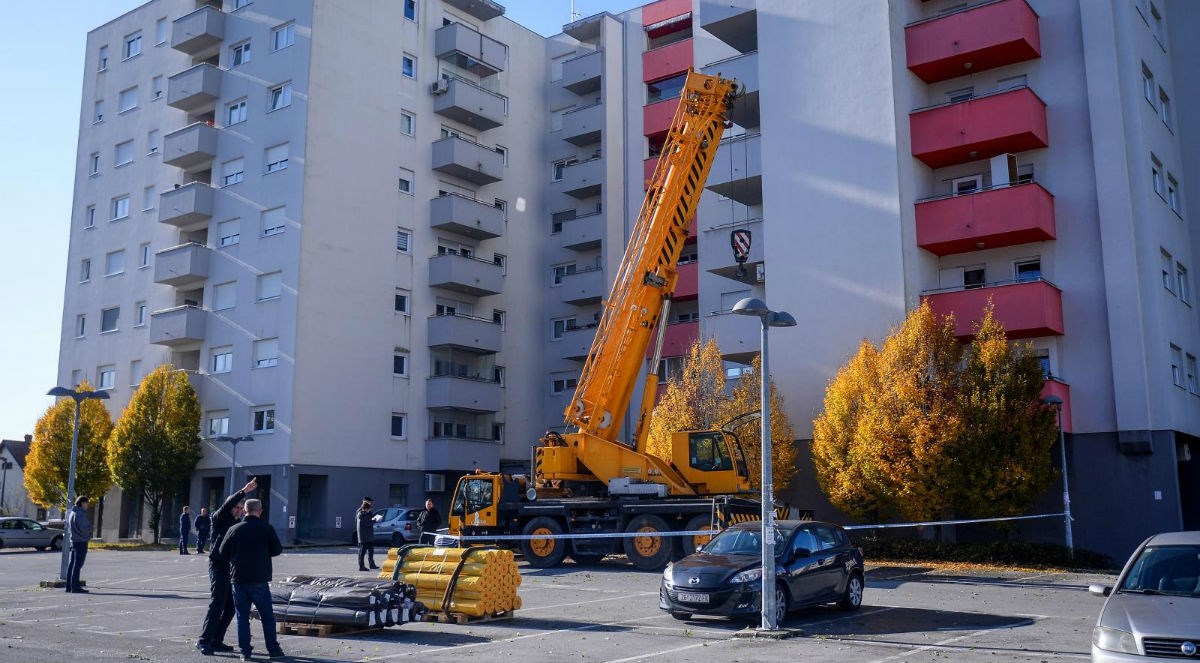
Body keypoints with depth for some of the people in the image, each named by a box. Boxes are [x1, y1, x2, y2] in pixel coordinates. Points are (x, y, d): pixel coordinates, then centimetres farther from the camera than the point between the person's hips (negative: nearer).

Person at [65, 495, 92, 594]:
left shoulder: (71, 513, 16)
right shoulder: (80, 514, -15)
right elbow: (84, 528, -23)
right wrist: (89, 535, -1)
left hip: (74, 541, 10)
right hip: (81, 541, -10)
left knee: (71, 564, 11)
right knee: (77, 564, -8)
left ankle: (69, 586, 16)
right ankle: (75, 587, -8)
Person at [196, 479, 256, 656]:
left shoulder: (239, 523, 15)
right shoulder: (219, 518, -3)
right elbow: (227, 506, -24)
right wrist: (244, 491, -33)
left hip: (233, 568, 7)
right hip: (218, 567, -7)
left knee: (230, 608, 7)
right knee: (216, 605, -13)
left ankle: (216, 641, 15)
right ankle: (204, 641, -8)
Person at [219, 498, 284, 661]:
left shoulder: (234, 530, -1)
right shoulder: (266, 529, -7)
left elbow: (223, 553, 5)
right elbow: (277, 549, -1)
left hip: (238, 579, 2)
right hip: (259, 579, -2)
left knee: (242, 616, 9)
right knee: (267, 616, 9)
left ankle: (245, 652, 8)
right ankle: (273, 649, 12)